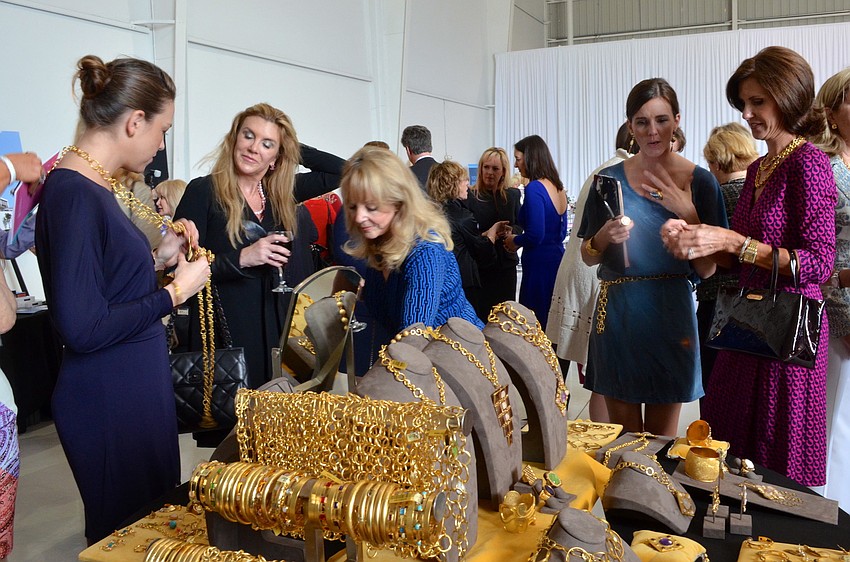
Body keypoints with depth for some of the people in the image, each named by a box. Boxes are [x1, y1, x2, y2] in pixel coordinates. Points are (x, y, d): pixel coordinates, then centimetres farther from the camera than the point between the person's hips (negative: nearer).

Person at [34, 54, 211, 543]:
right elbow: (83, 328, -25)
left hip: (139, 387, 9)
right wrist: (176, 291, -16)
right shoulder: (73, 194, -20)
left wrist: (158, 259, 5)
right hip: (108, 400, -9)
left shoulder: (95, 186, 7)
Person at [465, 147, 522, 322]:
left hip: (506, 265, 4)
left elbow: (519, 225, 13)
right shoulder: (470, 196, -6)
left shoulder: (512, 195, 7)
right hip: (479, 266, -4)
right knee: (480, 315, -1)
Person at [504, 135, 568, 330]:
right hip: (558, 258, 9)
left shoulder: (534, 188, -14)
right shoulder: (557, 188, 11)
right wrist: (519, 240, 16)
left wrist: (516, 240, 0)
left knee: (536, 324, -2)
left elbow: (535, 235, -21)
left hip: (540, 265, -9)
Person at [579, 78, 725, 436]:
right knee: (622, 435, 10)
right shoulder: (610, 178, 3)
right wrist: (604, 236, -13)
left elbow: (707, 270, -4)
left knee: (661, 437, 11)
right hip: (616, 313, 1)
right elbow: (589, 257, 8)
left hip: (669, 313, -1)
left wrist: (687, 213, -17)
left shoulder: (699, 181, -1)